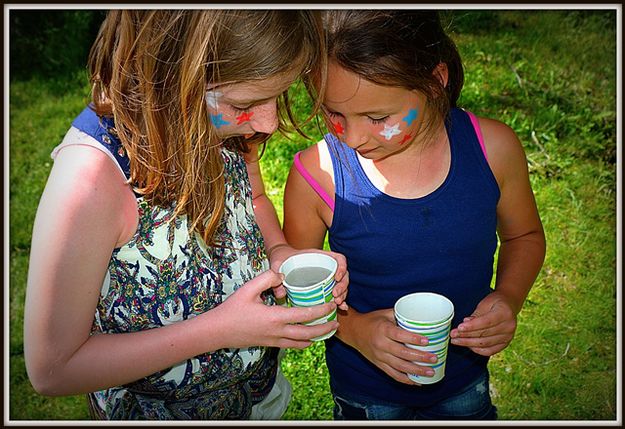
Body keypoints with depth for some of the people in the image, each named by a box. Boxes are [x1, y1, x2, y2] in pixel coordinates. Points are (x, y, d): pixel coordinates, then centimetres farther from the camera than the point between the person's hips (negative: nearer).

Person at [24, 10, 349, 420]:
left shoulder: (227, 119, -17)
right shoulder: (92, 175, -35)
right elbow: (53, 368, -26)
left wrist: (279, 251, -16)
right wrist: (221, 329, -29)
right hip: (158, 409, -4)